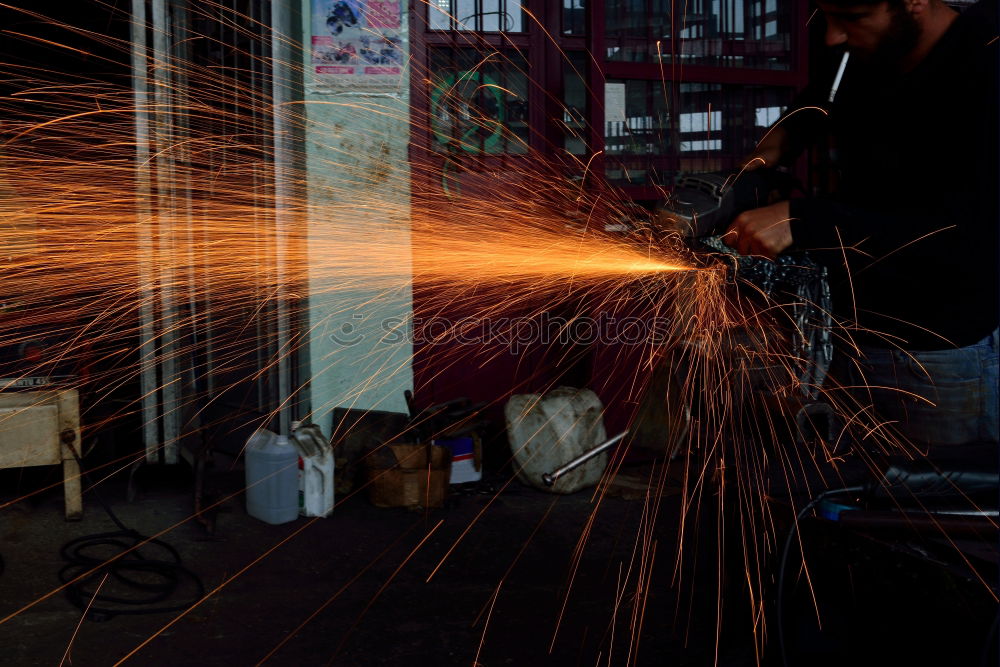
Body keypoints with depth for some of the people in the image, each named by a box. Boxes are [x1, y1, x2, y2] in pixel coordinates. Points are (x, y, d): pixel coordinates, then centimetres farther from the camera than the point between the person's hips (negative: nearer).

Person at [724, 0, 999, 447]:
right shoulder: (859, 60, -2)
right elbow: (813, 108, 22)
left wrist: (800, 221, -34)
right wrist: (775, 146, 0)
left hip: (948, 355, -6)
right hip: (858, 339, 6)